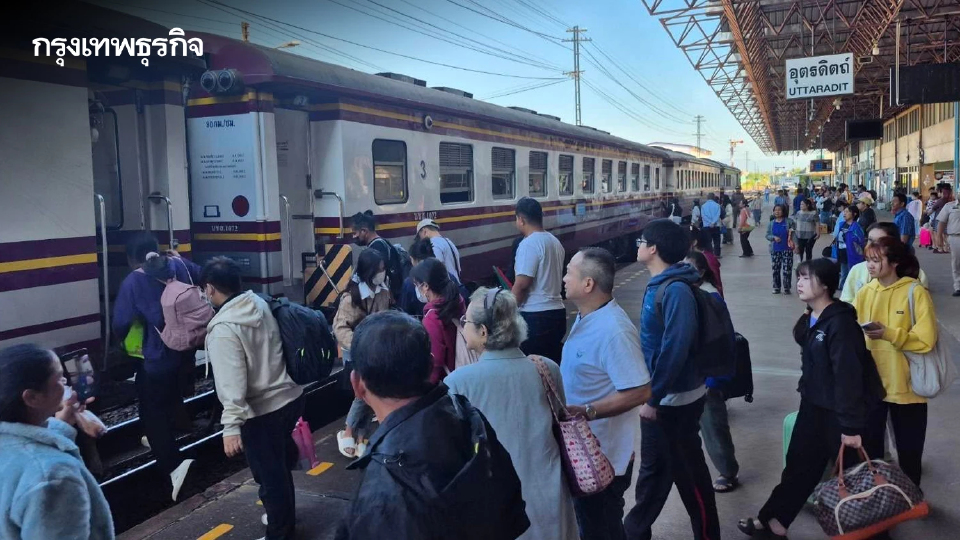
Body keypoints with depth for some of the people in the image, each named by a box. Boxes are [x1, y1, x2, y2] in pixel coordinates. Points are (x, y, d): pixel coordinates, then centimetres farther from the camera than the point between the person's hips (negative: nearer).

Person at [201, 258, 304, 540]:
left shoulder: (223, 328, -21)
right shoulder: (261, 304, 0)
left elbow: (231, 382, -26)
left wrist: (231, 426, -26)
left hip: (262, 412, -8)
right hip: (291, 397, 8)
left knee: (270, 474, 9)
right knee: (280, 466, 27)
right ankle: (283, 516, 45)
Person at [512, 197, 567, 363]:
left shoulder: (529, 244, -15)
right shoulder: (555, 241, 13)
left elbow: (522, 283, -19)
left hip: (535, 315, -9)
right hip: (557, 312, 9)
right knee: (553, 364, 14)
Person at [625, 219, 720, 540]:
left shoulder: (676, 290, -23)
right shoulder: (658, 285, 6)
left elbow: (675, 349, -27)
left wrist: (652, 397, -22)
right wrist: (650, 395, 15)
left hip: (674, 399, -9)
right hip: (659, 397, 9)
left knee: (687, 471, 8)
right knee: (653, 467, 20)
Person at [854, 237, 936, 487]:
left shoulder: (916, 293, -11)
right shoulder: (864, 293, 2)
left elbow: (926, 339, -16)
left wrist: (889, 334, -24)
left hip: (905, 385, -3)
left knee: (909, 448, 13)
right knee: (869, 444, 14)